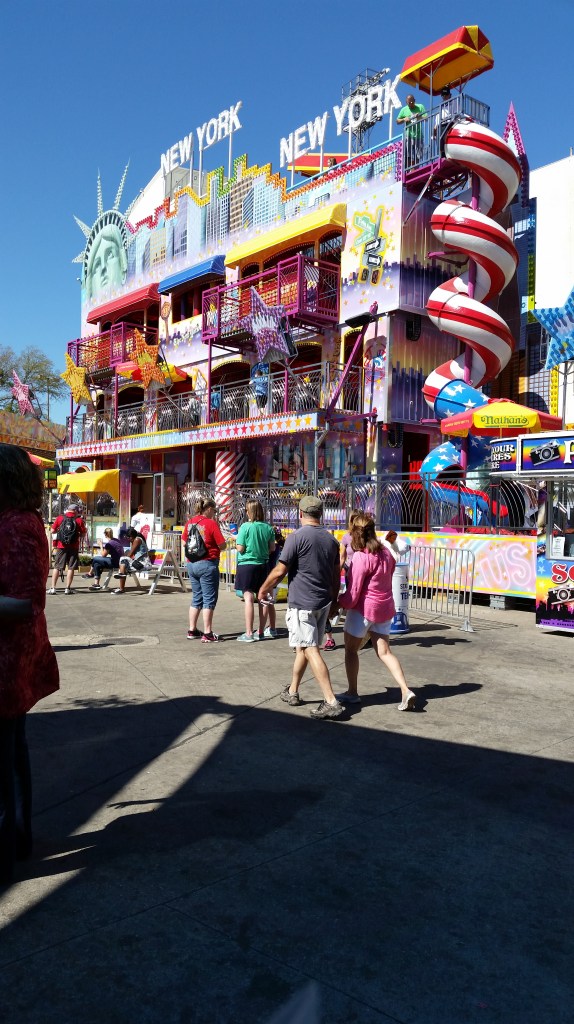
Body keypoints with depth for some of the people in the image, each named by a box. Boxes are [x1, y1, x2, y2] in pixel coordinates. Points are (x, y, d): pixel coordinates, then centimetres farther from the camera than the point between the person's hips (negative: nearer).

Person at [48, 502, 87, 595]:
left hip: (61, 546, 1)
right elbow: (83, 534, -2)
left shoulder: (59, 518, 1)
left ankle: (53, 588, 4)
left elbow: (53, 531, 2)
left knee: (57, 567, 7)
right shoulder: (79, 520, -3)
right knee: (71, 568, 5)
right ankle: (68, 588, 4)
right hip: (73, 547, -1)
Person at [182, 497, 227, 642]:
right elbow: (222, 545, -11)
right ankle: (207, 634, 0)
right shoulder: (211, 523, -11)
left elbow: (184, 542, 14)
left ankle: (192, 631, 22)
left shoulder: (190, 522, 6)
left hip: (191, 564, 7)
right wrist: (217, 527, 0)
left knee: (196, 598, 17)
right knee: (209, 599, 0)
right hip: (207, 564, -7)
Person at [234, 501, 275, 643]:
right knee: (263, 598, 12)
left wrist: (236, 543, 7)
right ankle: (261, 632, 21)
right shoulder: (268, 528, 0)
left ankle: (249, 634, -4)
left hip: (247, 564, -5)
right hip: (263, 565, 5)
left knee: (249, 598, -4)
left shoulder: (245, 527, -13)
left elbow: (240, 548, -13)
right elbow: (272, 548, 6)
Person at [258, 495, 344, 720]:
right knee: (303, 647, 19)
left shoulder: (297, 537, -12)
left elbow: (279, 571, -10)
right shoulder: (331, 539, 8)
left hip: (301, 603, -7)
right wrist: (334, 601, 25)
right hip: (323, 602, 7)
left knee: (311, 650, -8)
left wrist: (263, 589, 5)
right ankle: (292, 691, 30)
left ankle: (331, 702, -13)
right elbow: (336, 575, 14)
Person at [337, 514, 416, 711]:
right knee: (384, 652, 10)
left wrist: (337, 603, -3)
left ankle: (352, 693, 17)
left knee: (351, 650, 10)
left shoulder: (361, 557, -20)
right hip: (385, 608, 7)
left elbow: (353, 595, -18)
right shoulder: (386, 552, 3)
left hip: (364, 608, -7)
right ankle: (405, 691, -2)